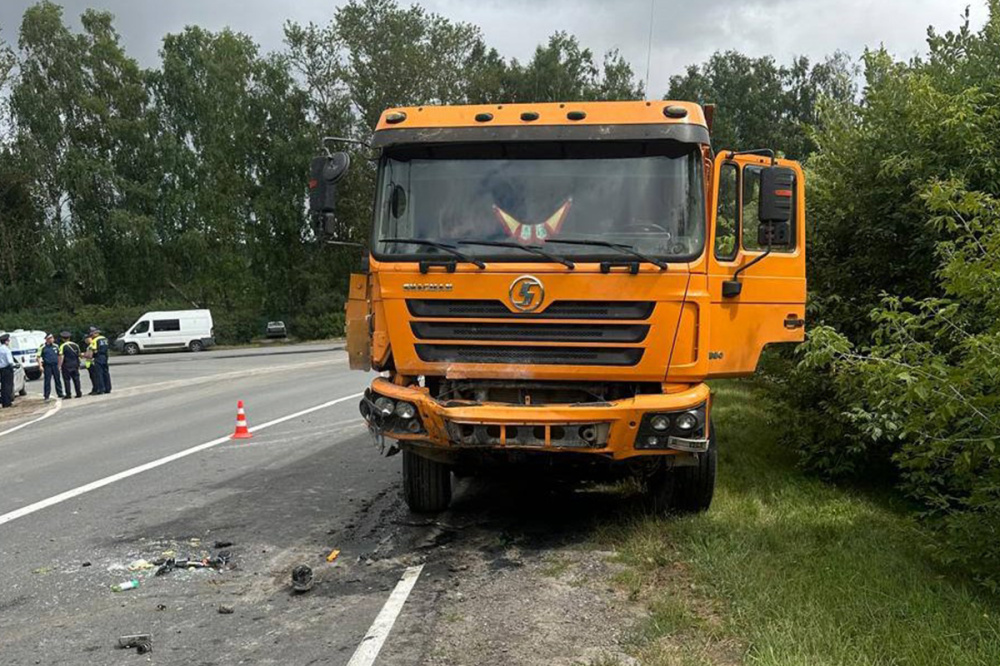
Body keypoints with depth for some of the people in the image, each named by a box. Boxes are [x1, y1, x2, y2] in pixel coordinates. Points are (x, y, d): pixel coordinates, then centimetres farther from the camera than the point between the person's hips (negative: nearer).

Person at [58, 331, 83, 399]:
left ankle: (68, 394, 0)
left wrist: (59, 366, -14)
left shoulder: (63, 346, -9)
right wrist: (78, 365, 23)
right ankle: (79, 393, 8)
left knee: (67, 380, 1)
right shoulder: (75, 345, 8)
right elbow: (78, 356, 14)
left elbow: (61, 357, -16)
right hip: (75, 365, 5)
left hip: (66, 366, -5)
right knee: (76, 379, 9)